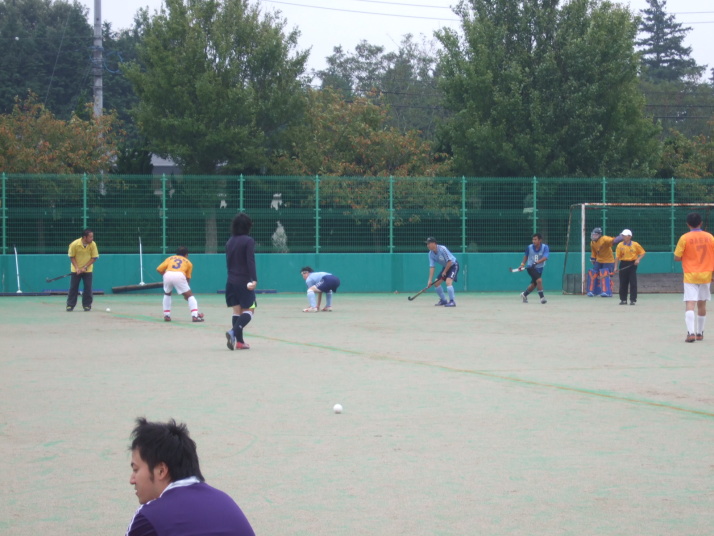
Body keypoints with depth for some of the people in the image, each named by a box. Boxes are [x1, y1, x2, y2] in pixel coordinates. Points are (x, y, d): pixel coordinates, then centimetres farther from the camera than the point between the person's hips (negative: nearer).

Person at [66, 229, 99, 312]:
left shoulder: (93, 244, -16)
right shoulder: (74, 244, -19)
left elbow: (94, 258, -9)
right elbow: (72, 257, -7)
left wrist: (85, 267, -17)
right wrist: (77, 268, -18)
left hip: (88, 270, 1)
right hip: (76, 270, -1)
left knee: (88, 288, -3)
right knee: (73, 287, -1)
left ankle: (87, 305, 8)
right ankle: (70, 305, 6)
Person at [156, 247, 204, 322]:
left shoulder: (170, 258, 31)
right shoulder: (188, 262, 28)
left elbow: (159, 269, 17)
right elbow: (188, 278, 25)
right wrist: (185, 294, 32)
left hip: (167, 275, 2)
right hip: (179, 276, -2)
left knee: (167, 294, 29)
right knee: (190, 295, 12)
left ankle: (166, 316, 23)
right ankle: (195, 315, -3)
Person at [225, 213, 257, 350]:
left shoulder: (230, 242, 10)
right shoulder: (248, 241, -10)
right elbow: (250, 261, -18)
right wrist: (254, 279, -22)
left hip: (231, 281, 6)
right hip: (244, 281, -6)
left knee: (237, 310, 9)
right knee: (249, 310, -1)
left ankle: (239, 341, 6)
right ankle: (234, 331, -24)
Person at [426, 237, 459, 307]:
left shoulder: (442, 249, -29)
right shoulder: (431, 254, -8)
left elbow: (450, 261, -27)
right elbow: (432, 267, -9)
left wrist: (444, 272, -18)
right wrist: (430, 280, -15)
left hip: (453, 265, -8)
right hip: (445, 267, 8)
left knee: (448, 281, -27)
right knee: (436, 283, 6)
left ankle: (452, 301, -22)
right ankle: (443, 300, 22)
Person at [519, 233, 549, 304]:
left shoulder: (545, 247, -15)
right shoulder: (529, 247, -10)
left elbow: (545, 258, -30)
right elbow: (526, 255, 11)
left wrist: (537, 262, -43)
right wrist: (523, 263, 7)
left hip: (539, 268, 2)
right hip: (530, 267, -2)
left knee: (534, 284, 15)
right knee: (539, 280, -24)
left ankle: (524, 294, 40)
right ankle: (542, 297, -16)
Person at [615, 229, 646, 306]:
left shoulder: (635, 245, -1)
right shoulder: (620, 245, 2)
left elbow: (642, 252, 7)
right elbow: (617, 256, 2)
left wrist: (638, 259, -9)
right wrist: (616, 267, -2)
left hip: (632, 264, -2)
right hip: (623, 264, 2)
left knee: (633, 283, -3)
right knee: (623, 283, 4)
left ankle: (633, 300, 2)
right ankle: (623, 299, 13)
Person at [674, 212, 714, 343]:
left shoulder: (685, 238, -8)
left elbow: (677, 258, -6)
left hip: (690, 276, -3)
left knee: (690, 305, -9)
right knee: (702, 305, 16)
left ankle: (691, 333, -25)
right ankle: (700, 333, 25)